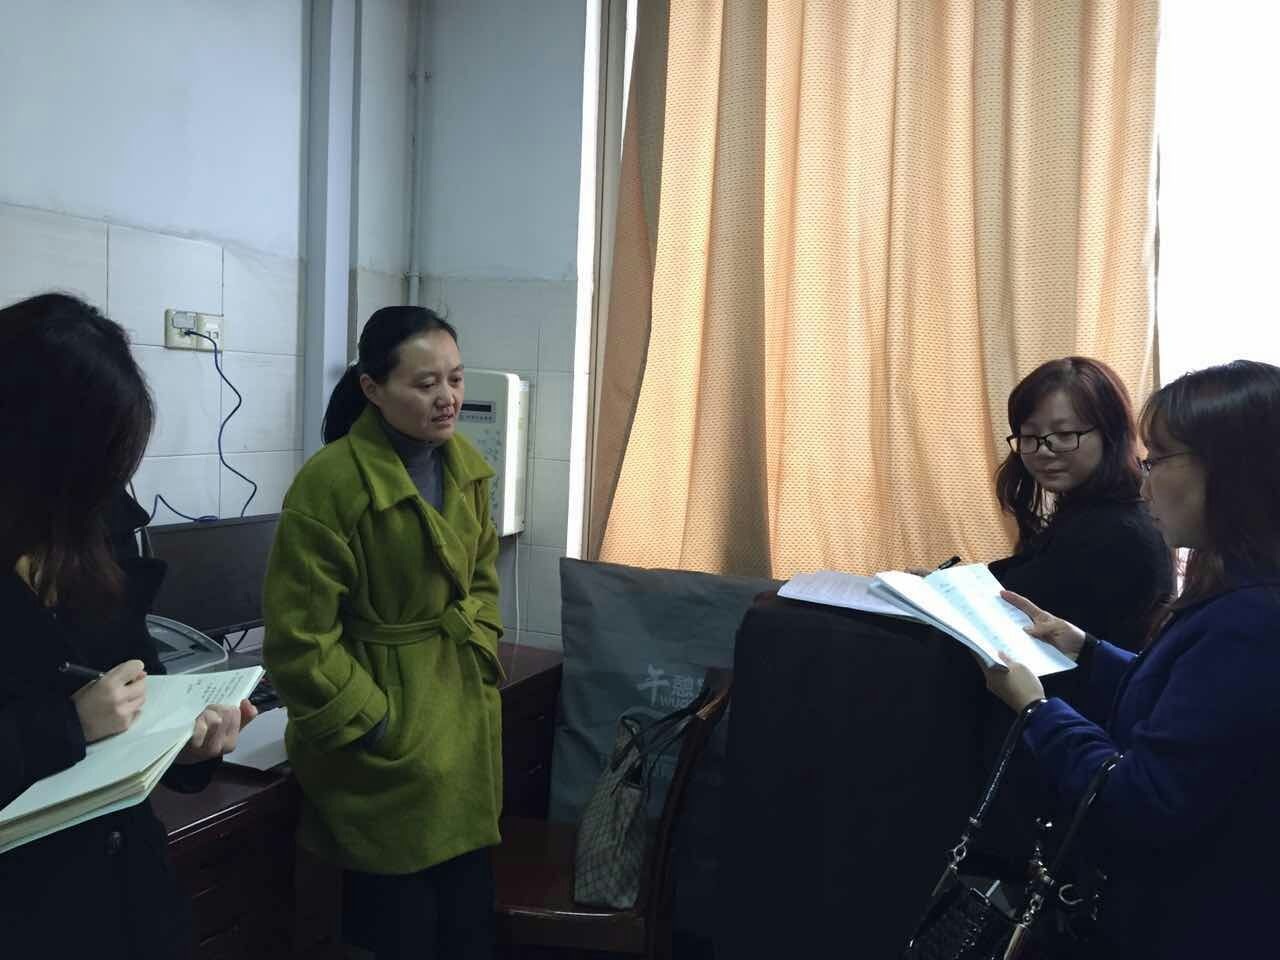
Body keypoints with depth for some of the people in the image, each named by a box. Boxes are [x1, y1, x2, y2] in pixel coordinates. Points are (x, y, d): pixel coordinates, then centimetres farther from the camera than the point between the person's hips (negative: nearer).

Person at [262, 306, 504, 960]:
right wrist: (372, 726, -12)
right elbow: (299, 637, -16)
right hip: (383, 742, -6)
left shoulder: (465, 465, 5)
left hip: (466, 725, 7)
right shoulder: (330, 481, -18)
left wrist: (481, 656, 8)